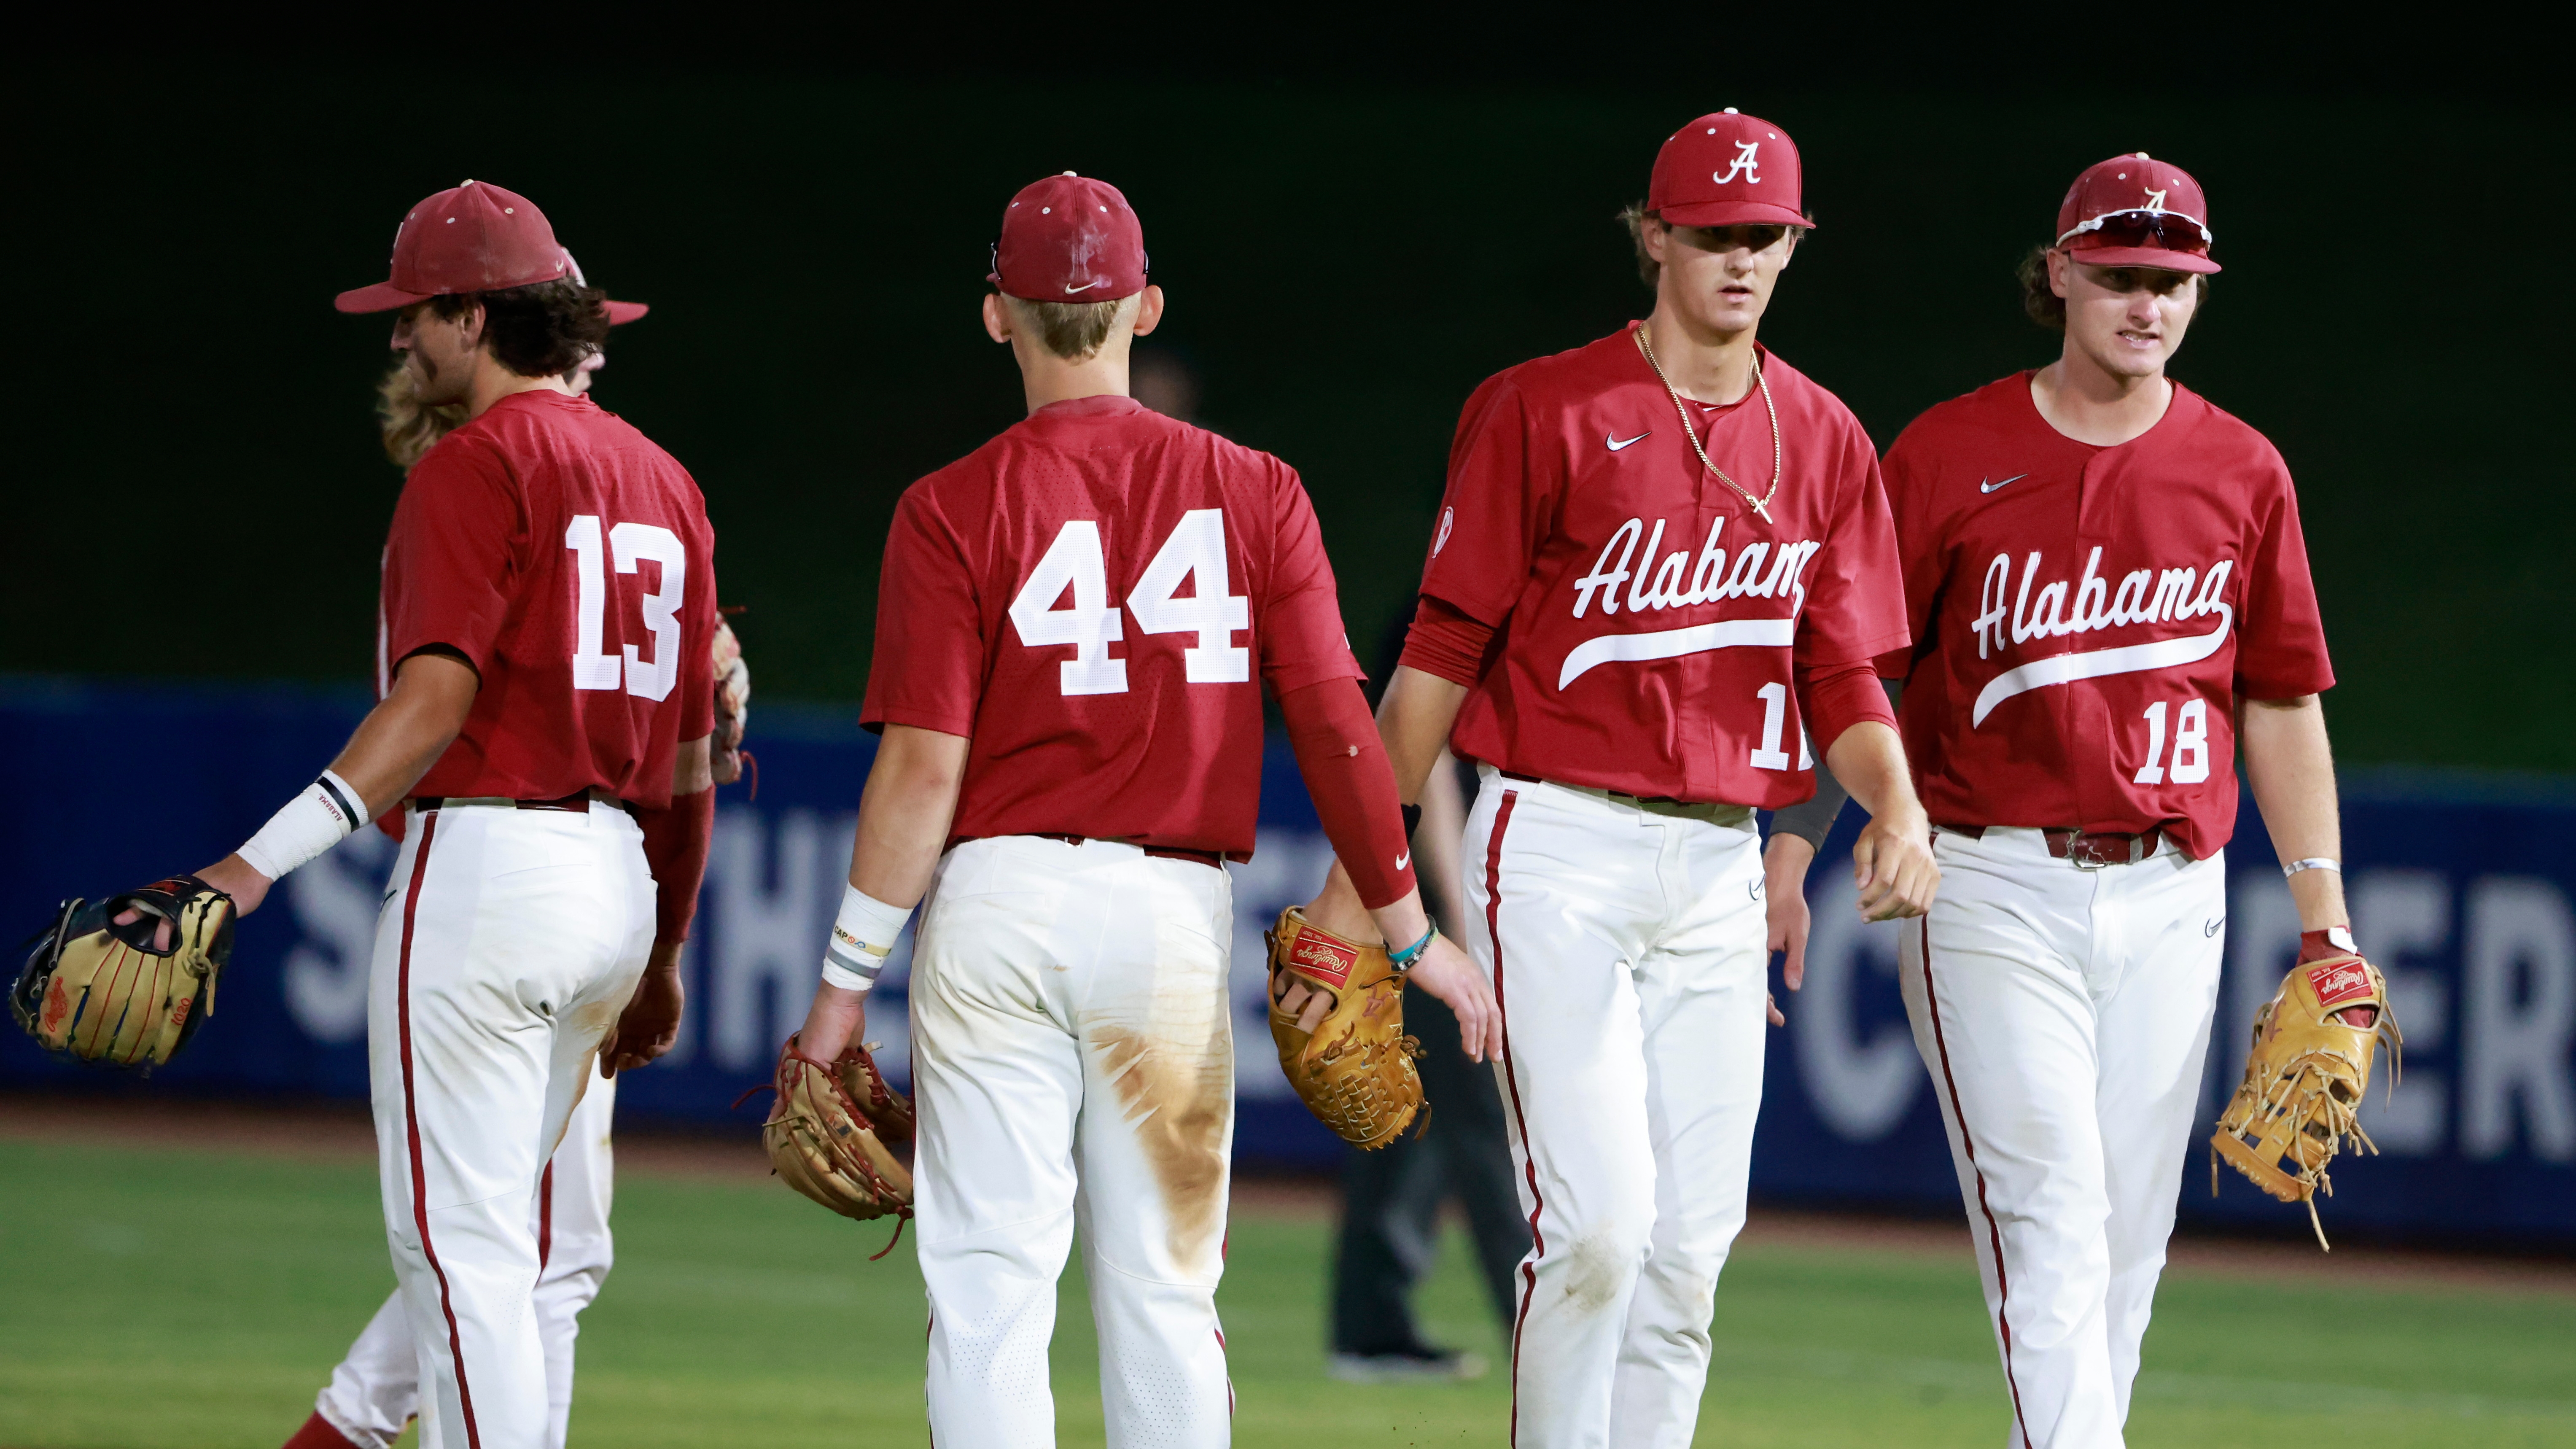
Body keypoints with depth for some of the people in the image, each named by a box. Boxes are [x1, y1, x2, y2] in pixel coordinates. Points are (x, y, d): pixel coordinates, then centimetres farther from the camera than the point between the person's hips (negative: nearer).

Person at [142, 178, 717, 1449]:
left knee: (459, 1244, -7)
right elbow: (691, 753, 19)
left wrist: (265, 860, -27)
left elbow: (436, 696, -21)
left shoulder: (479, 462, -9)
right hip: (617, 887, 9)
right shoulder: (660, 481, 16)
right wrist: (663, 954, 28)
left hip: (485, 864, -9)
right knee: (488, 1244, 17)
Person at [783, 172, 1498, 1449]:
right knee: (1163, 1294, 9)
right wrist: (1411, 931, 6)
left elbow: (924, 768, -9)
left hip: (1001, 909, -2)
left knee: (990, 1288, -1)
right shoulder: (1252, 492, 3)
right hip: (1177, 913, 2)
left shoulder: (954, 509, -4)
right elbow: (1333, 721, -1)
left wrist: (847, 977, -3)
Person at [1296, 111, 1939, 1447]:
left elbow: (1842, 671, 9)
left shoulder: (1823, 443, 11)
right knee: (1596, 1222, -14)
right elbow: (1442, 648, -2)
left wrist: (1895, 801, -12)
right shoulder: (1544, 411, -3)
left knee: (1690, 1245, 4)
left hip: (1719, 869, 5)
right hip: (1559, 848, -5)